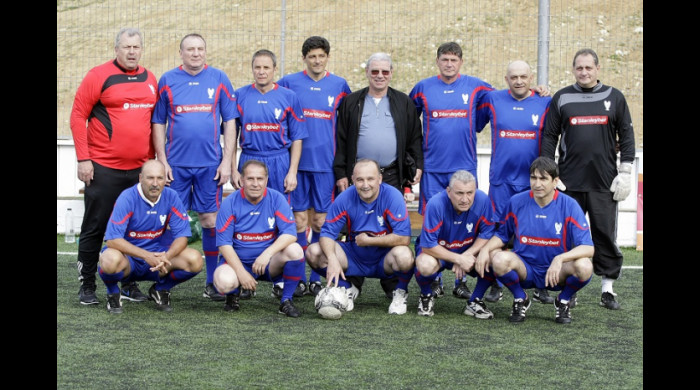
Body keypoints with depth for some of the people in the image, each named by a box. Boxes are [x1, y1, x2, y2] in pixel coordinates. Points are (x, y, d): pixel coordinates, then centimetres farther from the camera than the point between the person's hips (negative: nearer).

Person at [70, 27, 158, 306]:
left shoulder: (150, 80, 10)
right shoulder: (99, 76, -5)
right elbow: (78, 116, -6)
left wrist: (153, 157, 12)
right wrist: (83, 159, -10)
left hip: (140, 169, 4)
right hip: (103, 168, -4)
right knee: (95, 228, 3)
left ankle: (129, 285, 19)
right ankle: (86, 285, 13)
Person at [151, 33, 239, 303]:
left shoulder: (219, 79, 5)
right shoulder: (167, 81, 4)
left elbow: (230, 121, 5)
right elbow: (158, 123, 6)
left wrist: (227, 161, -1)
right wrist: (162, 161, -1)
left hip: (210, 164, 0)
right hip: (175, 164, 0)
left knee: (211, 220, 1)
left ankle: (212, 283, 9)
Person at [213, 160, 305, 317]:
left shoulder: (276, 198, -6)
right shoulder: (230, 203, -8)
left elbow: (290, 233, -15)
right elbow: (224, 243, -10)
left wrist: (267, 253, -31)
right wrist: (241, 272, -21)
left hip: (269, 263, 1)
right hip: (237, 261, -1)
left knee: (294, 250, -28)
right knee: (224, 282, -33)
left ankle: (286, 300, -7)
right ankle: (233, 294, 8)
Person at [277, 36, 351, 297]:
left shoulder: (339, 86, 7)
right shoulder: (289, 83, 3)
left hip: (326, 163, 1)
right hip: (297, 161, -1)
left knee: (321, 221, 3)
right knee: (300, 220, 0)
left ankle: (317, 279, 12)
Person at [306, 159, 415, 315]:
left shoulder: (393, 196, -19)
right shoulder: (345, 198, -11)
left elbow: (404, 238, -25)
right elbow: (327, 233, -11)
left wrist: (367, 240, -18)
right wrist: (332, 259, -31)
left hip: (384, 261, -3)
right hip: (354, 257, 3)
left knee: (403, 256, -38)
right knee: (313, 252, -18)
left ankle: (400, 292, -1)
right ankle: (347, 289, 9)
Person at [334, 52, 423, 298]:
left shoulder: (404, 103, 11)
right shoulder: (351, 102, 9)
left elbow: (415, 138, 11)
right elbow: (341, 140, 6)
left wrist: (417, 165, -1)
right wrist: (341, 173, 0)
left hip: (392, 177, 0)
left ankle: (392, 284, 9)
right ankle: (353, 283, 8)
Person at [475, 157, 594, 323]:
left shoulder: (569, 205, -12)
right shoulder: (516, 202, -6)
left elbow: (588, 248, -18)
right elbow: (502, 235, 8)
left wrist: (560, 259, -35)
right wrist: (486, 249, -15)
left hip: (557, 273, -1)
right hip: (524, 269, 1)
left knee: (584, 267, -32)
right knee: (499, 259, -31)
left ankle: (563, 301, 3)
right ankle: (520, 299, 2)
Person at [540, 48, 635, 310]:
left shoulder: (614, 97, 7)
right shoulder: (561, 98, 7)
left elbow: (627, 136, 7)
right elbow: (549, 137, 6)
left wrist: (625, 173, -1)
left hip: (605, 184, 0)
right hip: (569, 183, 0)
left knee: (606, 234, 2)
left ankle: (608, 289, 10)